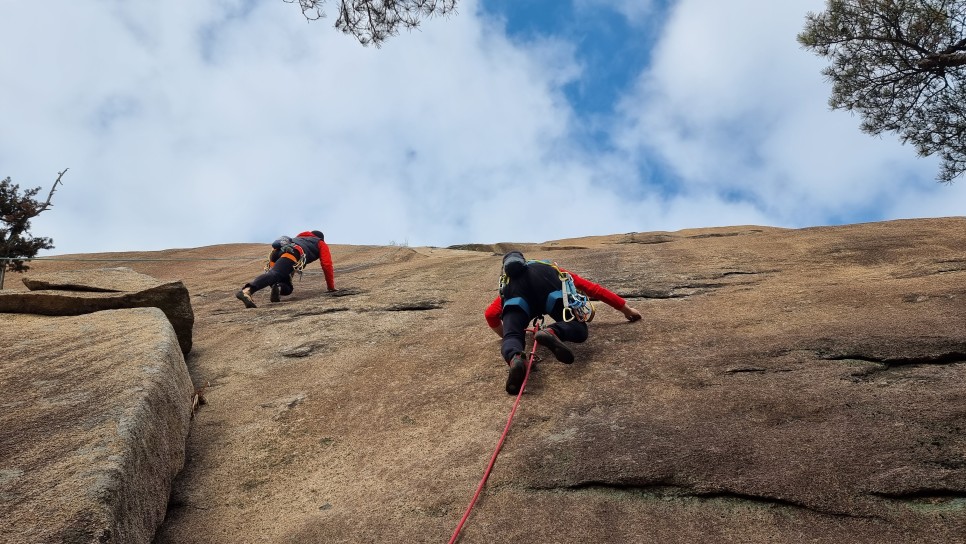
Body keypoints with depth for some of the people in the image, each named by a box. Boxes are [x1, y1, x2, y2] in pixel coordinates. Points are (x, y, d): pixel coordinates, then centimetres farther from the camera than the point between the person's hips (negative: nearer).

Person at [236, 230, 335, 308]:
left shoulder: (299, 238, 48)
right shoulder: (322, 244, 32)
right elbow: (327, 265, 22)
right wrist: (331, 287, 31)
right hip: (292, 254, -6)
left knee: (287, 289, 10)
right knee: (274, 274, -27)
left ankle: (278, 288, -23)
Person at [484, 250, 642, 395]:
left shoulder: (506, 283, 45)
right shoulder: (557, 272, 46)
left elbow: (490, 314, 30)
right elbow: (595, 290, 43)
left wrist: (506, 335, 44)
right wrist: (627, 310, 53)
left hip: (514, 284, 1)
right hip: (547, 281, -1)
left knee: (512, 336, -5)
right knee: (579, 330, 4)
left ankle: (515, 359, -41)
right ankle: (552, 332, -30)